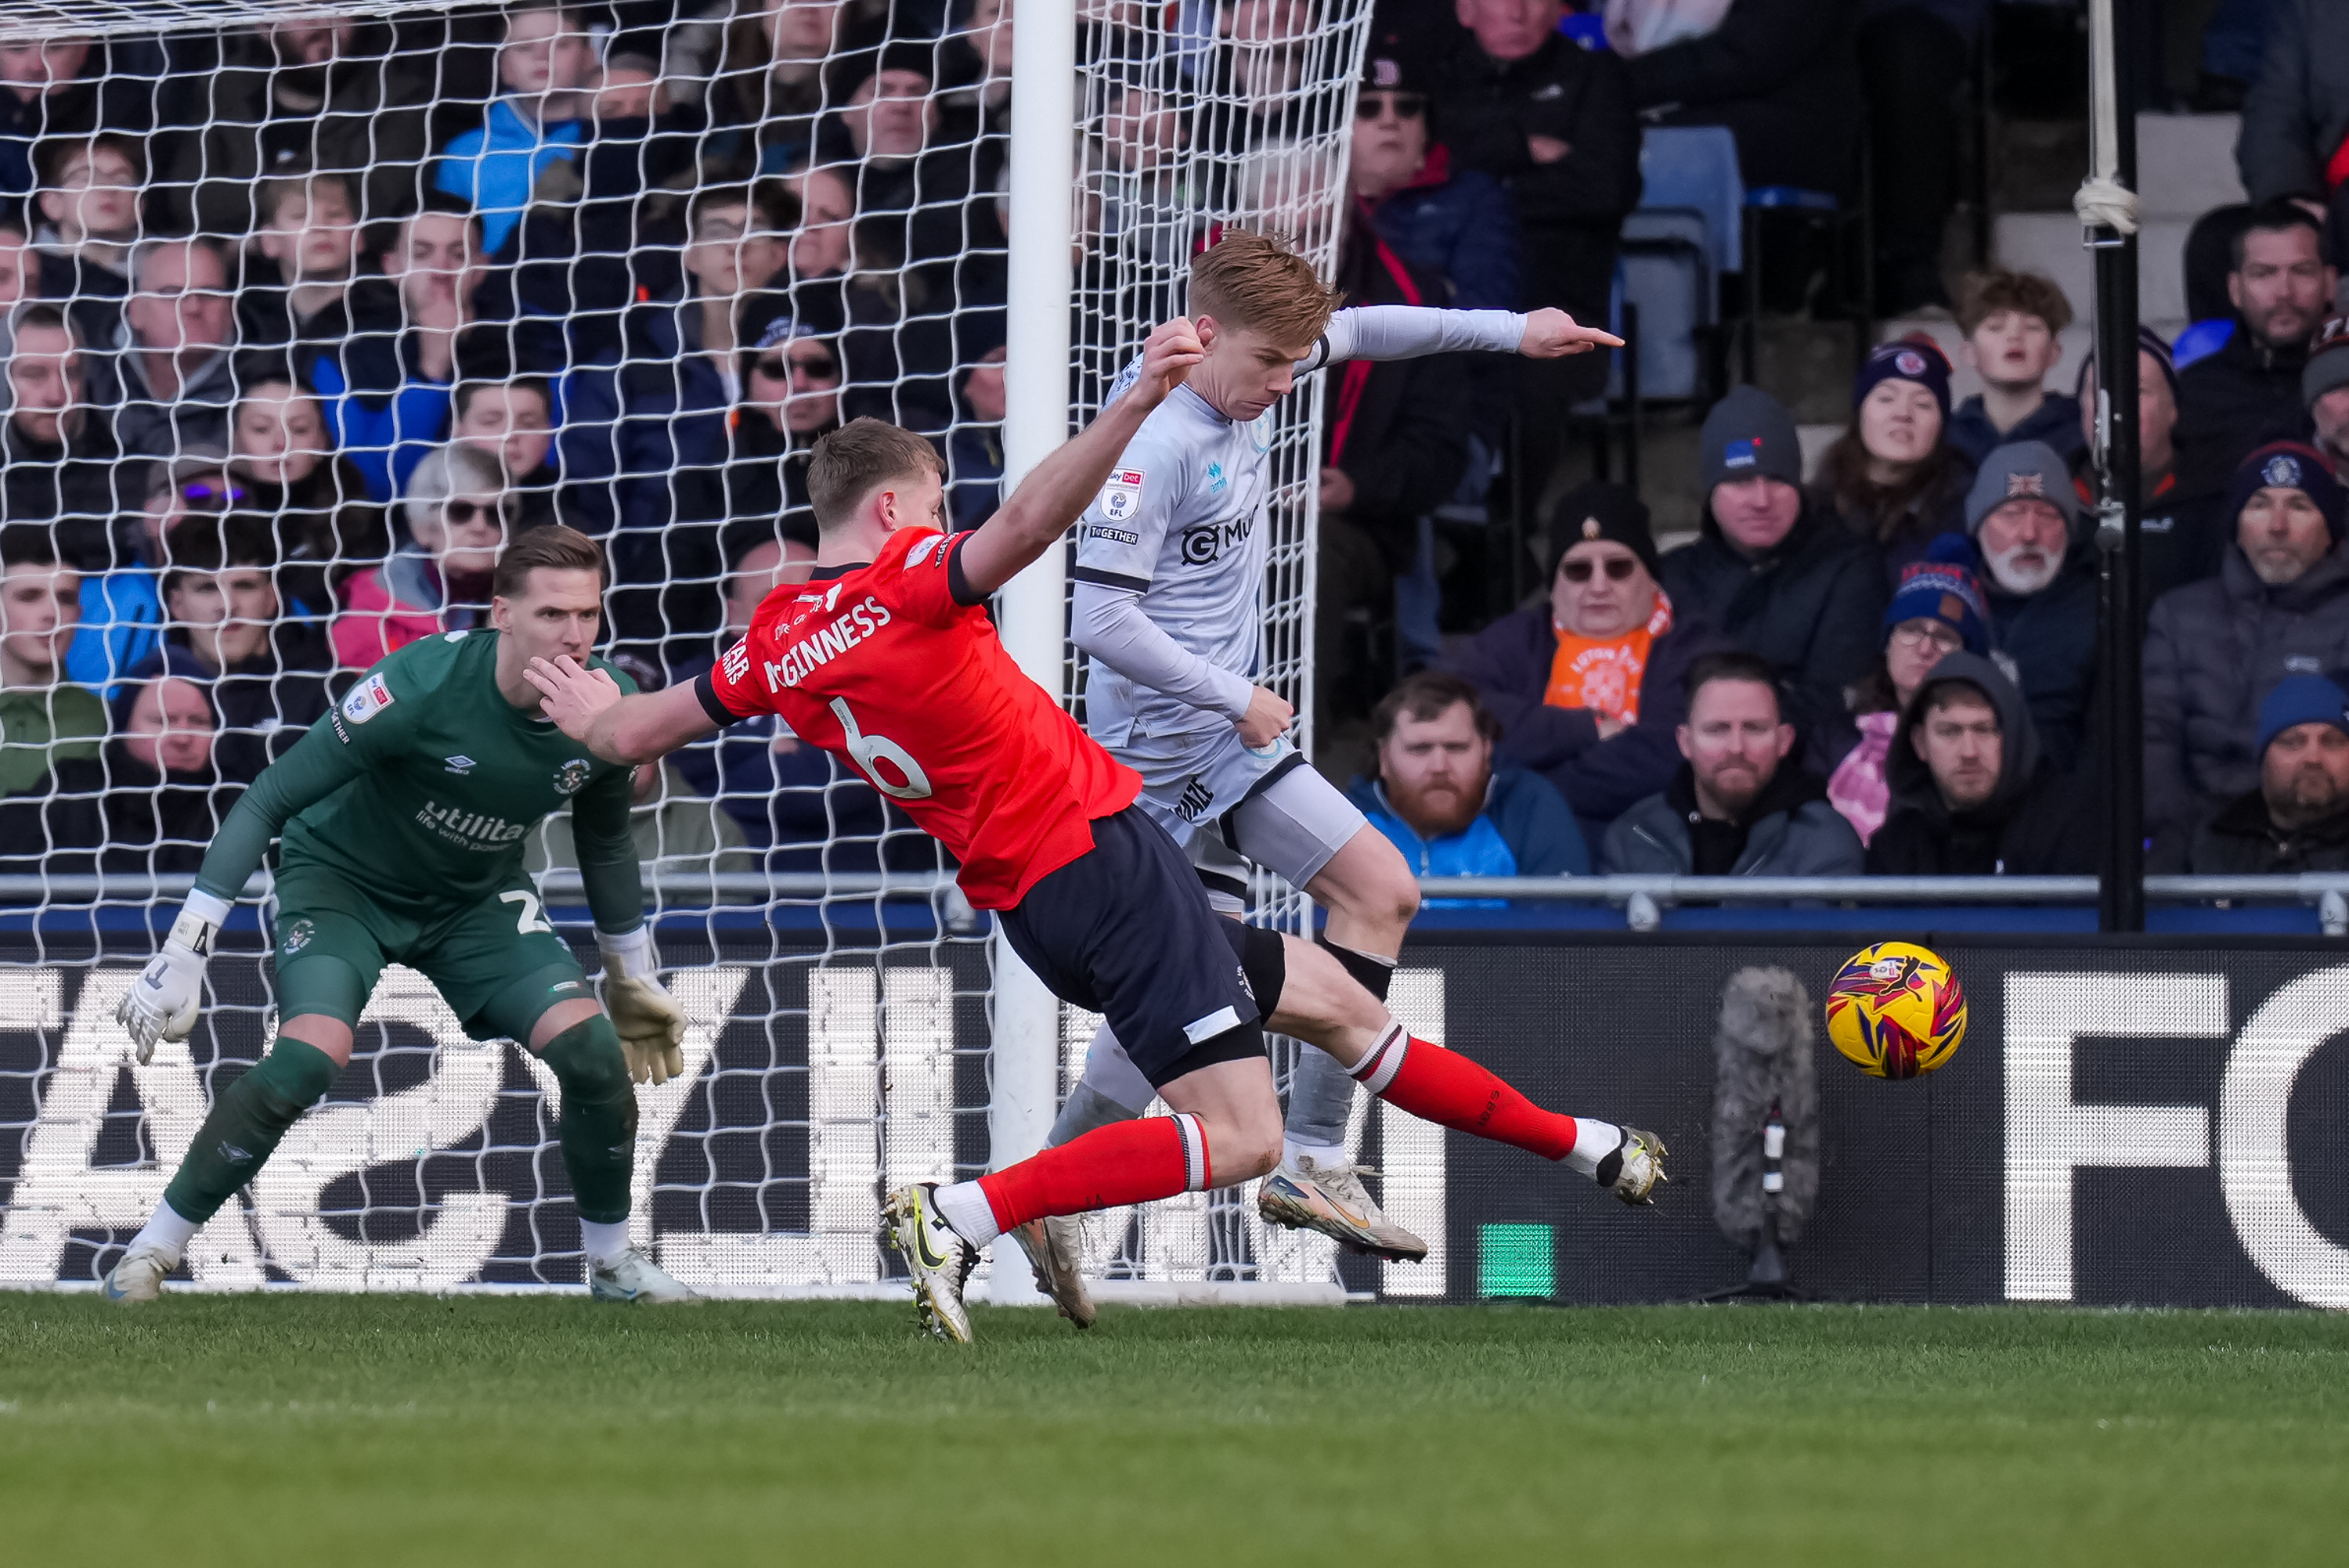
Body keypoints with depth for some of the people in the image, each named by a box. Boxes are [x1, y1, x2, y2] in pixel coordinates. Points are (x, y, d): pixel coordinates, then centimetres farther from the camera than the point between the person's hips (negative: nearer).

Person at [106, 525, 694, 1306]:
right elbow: (270, 801, -24)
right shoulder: (420, 687, -32)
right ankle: (152, 1252, -15)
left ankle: (613, 1261, 10)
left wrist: (636, 980, 16)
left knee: (591, 1048, -15)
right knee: (312, 1057, -29)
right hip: (343, 879, -5)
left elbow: (606, 843, 7)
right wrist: (185, 949, -27)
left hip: (477, 896, 5)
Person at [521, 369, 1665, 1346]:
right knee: (1238, 1140, -16)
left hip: (1029, 906, 9)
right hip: (1102, 855, -9)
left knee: (1326, 996, 21)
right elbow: (1029, 522, -33)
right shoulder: (908, 584, -14)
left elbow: (630, 736, 18)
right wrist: (1134, 403, -39)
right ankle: (963, 1214, -20)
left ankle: (1577, 1145, 31)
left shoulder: (775, 647, 7)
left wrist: (601, 713, 41)